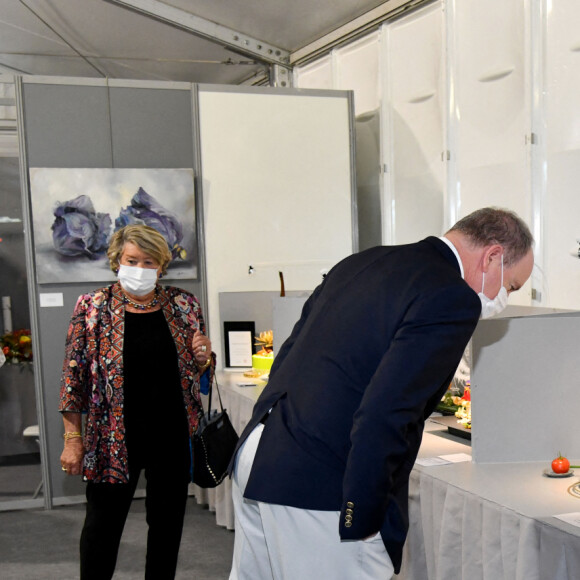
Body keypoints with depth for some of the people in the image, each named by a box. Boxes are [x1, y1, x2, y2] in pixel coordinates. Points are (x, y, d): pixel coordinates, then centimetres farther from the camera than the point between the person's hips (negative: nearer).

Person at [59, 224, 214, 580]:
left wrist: (203, 357, -11)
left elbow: (202, 373, 12)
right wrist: (72, 439, -6)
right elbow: (74, 377, -3)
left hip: (174, 438, 2)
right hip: (114, 441, -2)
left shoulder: (184, 305, 3)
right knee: (103, 524, 9)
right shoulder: (93, 307, -3)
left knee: (168, 523, 14)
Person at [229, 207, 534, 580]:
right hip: (320, 488, -9)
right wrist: (361, 521, -14)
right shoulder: (452, 299, -13)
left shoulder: (361, 262, 14)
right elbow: (384, 416, -23)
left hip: (253, 461, 9)